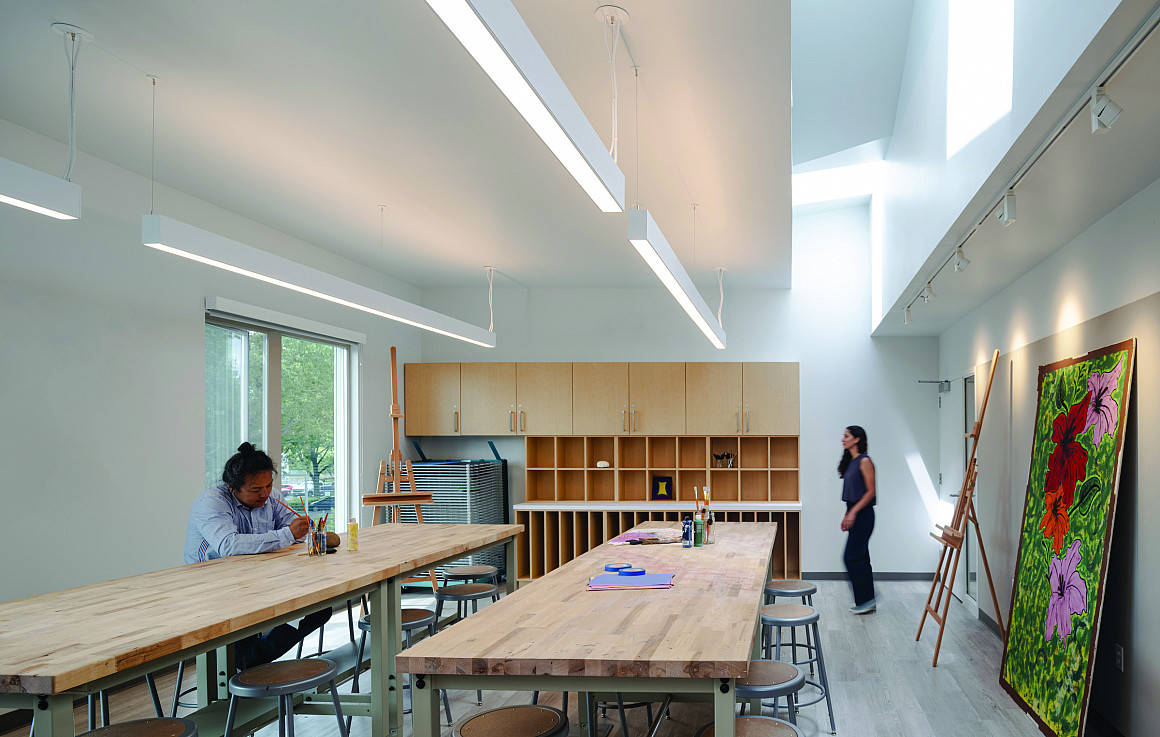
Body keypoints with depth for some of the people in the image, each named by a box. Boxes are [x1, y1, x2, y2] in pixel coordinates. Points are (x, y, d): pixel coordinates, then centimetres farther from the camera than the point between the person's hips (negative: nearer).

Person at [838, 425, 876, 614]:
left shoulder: (864, 461, -13)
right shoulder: (851, 462, 14)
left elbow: (870, 491, -16)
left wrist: (853, 512, -21)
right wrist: (847, 515, 18)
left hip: (863, 514, -9)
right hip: (854, 514, 9)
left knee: (851, 557, -9)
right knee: (861, 557, 11)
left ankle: (866, 600, -2)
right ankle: (867, 601, 16)